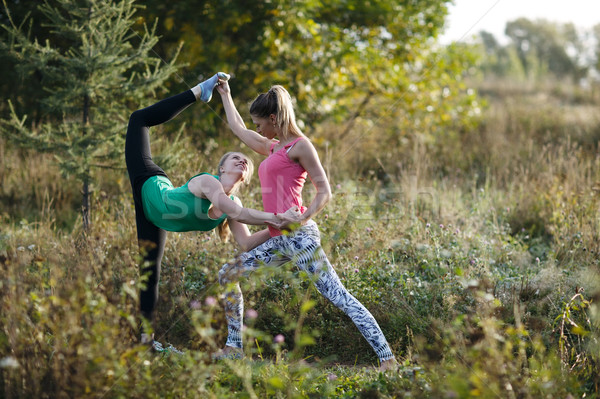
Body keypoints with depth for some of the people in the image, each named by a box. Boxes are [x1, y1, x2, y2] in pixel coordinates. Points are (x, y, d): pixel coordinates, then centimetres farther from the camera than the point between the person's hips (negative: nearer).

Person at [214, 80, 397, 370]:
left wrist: (303, 218, -21)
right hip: (278, 240, 9)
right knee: (228, 275, 11)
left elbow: (324, 191, -7)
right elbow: (238, 129, 39)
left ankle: (387, 358, -18)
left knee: (336, 294, -15)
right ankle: (233, 348, 19)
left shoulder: (299, 146, -2)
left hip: (297, 236, -9)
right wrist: (225, 94, 47)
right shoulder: (272, 148, 23)